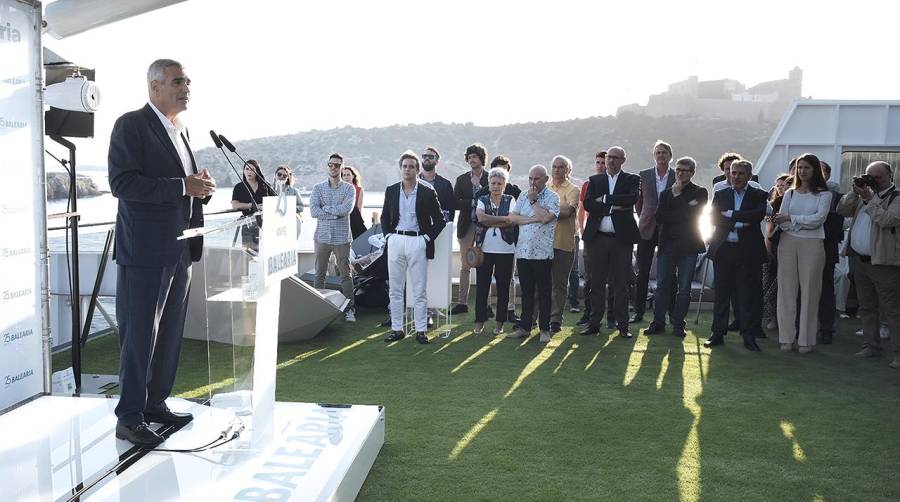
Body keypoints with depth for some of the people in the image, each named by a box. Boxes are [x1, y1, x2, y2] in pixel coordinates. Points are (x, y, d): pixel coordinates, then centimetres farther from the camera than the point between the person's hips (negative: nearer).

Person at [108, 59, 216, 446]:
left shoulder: (180, 130, 17)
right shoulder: (131, 125, -8)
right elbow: (121, 183, -18)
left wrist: (202, 187, 1)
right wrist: (182, 186, -22)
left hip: (179, 250, 8)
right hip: (145, 251, -8)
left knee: (169, 334, 14)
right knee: (139, 336, -2)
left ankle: (156, 403, 27)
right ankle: (129, 418, 9)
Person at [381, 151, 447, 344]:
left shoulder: (428, 192, -1)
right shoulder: (391, 191, 8)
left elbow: (440, 219, 3)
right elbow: (384, 218, 18)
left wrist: (427, 238, -3)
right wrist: (388, 235, 5)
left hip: (418, 242, -3)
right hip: (396, 241, 3)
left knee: (419, 290, 1)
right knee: (395, 290, 7)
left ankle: (421, 330, 8)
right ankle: (397, 329, 15)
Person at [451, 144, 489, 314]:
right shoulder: (462, 179, 11)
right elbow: (456, 203, 2)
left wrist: (478, 186, -9)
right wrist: (473, 202, -10)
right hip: (467, 226, 2)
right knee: (465, 265, 5)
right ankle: (462, 302, 10)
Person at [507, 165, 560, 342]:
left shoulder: (552, 197, -3)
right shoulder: (523, 196, 12)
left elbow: (545, 218, -19)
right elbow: (512, 217, 2)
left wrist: (533, 201, -8)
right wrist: (532, 219, -10)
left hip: (542, 253, -5)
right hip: (523, 251, 5)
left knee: (543, 291, 3)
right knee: (526, 291, 10)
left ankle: (544, 329, 10)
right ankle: (524, 327, 17)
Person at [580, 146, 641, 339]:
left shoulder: (632, 180, 6)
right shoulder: (595, 180, 12)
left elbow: (633, 198, -15)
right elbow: (587, 204, -3)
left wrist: (605, 199, -11)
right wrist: (613, 207, -12)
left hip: (622, 238, -2)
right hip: (598, 238, 2)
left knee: (621, 284, 3)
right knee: (597, 283, 6)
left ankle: (622, 325, 10)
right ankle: (594, 323, 13)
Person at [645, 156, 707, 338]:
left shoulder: (700, 193, 5)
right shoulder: (666, 193, 14)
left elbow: (693, 215, -11)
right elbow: (659, 217, 0)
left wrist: (677, 196, -5)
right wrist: (682, 215, -11)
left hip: (688, 246, -3)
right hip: (667, 245, 3)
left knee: (684, 288, 1)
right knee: (662, 286, 3)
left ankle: (678, 324, 9)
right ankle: (658, 322, 10)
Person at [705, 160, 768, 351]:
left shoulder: (758, 196, 5)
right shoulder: (720, 195, 12)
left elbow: (758, 215, -14)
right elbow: (714, 218, -1)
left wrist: (730, 214, -11)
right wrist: (739, 223, -12)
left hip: (748, 251, -2)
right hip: (723, 250, 2)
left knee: (748, 295, -1)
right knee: (721, 293, 7)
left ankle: (749, 337, 6)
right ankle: (718, 333, 14)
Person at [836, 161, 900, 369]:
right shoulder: (864, 195, 14)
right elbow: (841, 211, 10)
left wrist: (869, 199, -16)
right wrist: (854, 192, -2)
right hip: (859, 260, 7)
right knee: (867, 308, 14)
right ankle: (871, 346, 24)